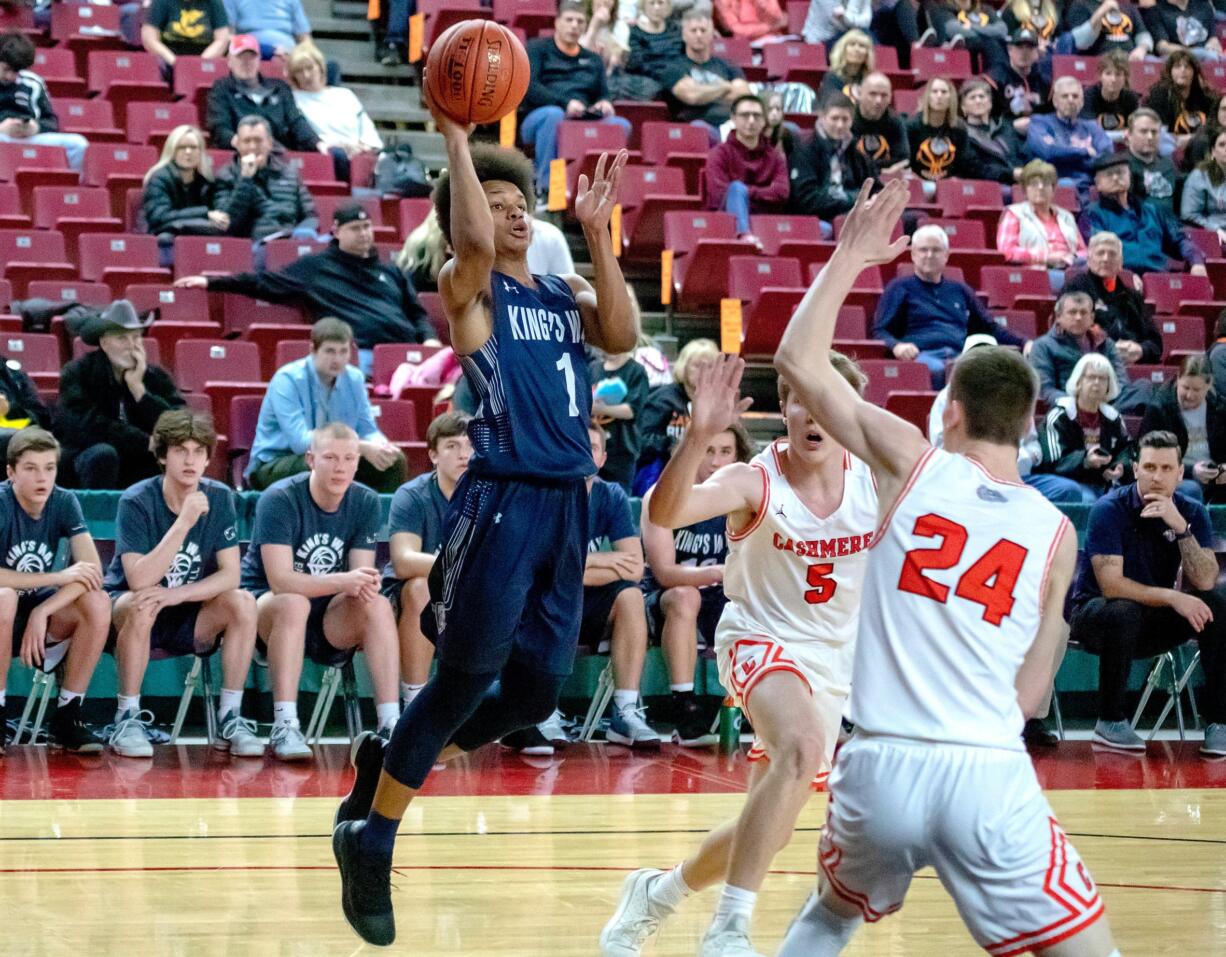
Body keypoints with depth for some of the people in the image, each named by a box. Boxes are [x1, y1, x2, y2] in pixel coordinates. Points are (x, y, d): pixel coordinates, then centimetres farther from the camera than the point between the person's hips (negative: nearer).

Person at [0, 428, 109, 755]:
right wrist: (58, 577, -28)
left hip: (40, 614, 4)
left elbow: (93, 569, -15)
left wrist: (43, 612, -27)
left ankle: (66, 716, -12)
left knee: (97, 603, -23)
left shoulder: (64, 503, -5)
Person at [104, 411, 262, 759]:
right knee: (141, 606, -36)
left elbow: (230, 574, -11)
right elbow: (139, 580, -27)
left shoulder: (219, 498, -6)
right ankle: (128, 718, -23)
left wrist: (177, 594, -27)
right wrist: (184, 523, -34)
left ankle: (230, 718, -15)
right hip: (128, 611, -3)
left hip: (189, 620, 3)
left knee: (243, 603, -23)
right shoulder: (137, 502, -17)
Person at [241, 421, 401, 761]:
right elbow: (280, 580, -26)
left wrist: (364, 585, -32)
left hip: (329, 619, 4)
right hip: (266, 607, -4)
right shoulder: (279, 500, -18)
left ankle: (390, 724, -27)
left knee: (378, 605, -24)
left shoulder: (366, 502, -3)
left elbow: (361, 575, -6)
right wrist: (342, 581, -37)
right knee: (294, 604, -37)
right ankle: (285, 728, -38)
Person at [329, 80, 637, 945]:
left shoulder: (565, 294, 16)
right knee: (466, 678, -6)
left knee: (536, 692, 7)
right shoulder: (470, 289, -3)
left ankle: (392, 762, 28)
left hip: (567, 504, 7)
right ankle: (369, 838, 7)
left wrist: (598, 236, -3)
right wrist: (457, 140, -18)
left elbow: (623, 337, -2)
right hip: (502, 500, -7)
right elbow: (475, 241, -25)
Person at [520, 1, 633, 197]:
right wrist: (565, 103, -20)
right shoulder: (537, 48, 12)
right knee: (554, 114, -40)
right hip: (537, 118, -4)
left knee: (621, 124, -24)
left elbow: (603, 95, 22)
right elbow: (529, 87, -4)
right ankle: (544, 187, -36)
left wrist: (604, 104, -5)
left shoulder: (593, 60, 27)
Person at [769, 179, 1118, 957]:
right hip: (990, 778, -1)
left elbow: (799, 361, 10)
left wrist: (849, 258, 19)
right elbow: (1031, 698, 10)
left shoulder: (913, 462, 2)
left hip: (880, 768, 1)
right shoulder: (1055, 532, 6)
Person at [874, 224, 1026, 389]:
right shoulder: (901, 287, 19)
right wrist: (896, 345, -13)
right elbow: (880, 331, 11)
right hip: (922, 356, -3)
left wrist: (1023, 344, 20)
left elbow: (990, 328, 35)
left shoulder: (959, 290, 30)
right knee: (938, 370, -42)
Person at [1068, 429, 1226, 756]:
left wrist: (1181, 527, -28)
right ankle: (1110, 722, -20)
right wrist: (1172, 598, -29)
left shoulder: (1192, 513, -4)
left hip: (1154, 622, 4)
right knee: (1125, 613, -38)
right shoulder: (1110, 509, -17)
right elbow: (1111, 585, -24)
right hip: (1094, 613, -4)